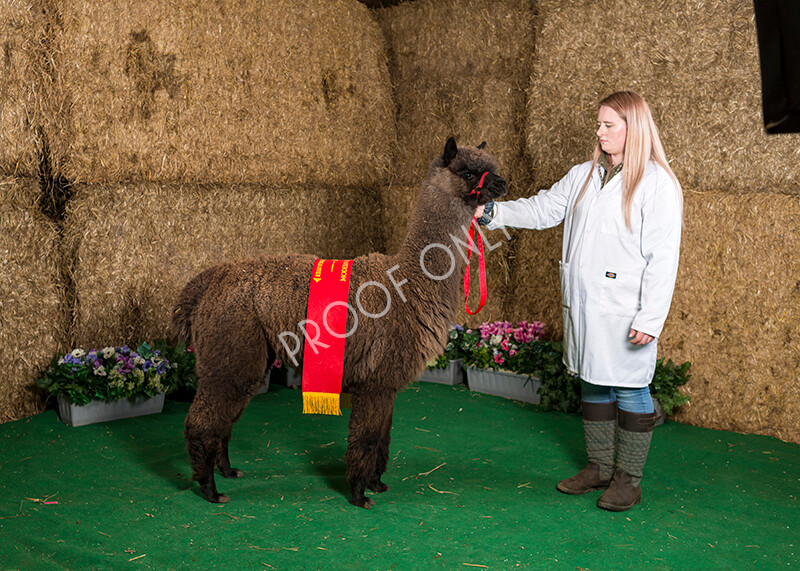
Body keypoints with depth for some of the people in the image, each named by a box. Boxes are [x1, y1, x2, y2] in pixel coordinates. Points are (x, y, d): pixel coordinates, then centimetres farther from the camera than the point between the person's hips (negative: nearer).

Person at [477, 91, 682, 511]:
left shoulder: (657, 183, -10)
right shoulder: (585, 175, 11)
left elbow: (663, 257, -12)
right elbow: (542, 209, 15)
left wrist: (650, 318, -16)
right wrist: (492, 212, 2)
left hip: (625, 312, -7)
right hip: (583, 304, 7)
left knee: (629, 390, 4)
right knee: (592, 385, 15)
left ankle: (629, 479, 19)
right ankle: (599, 467, 30)